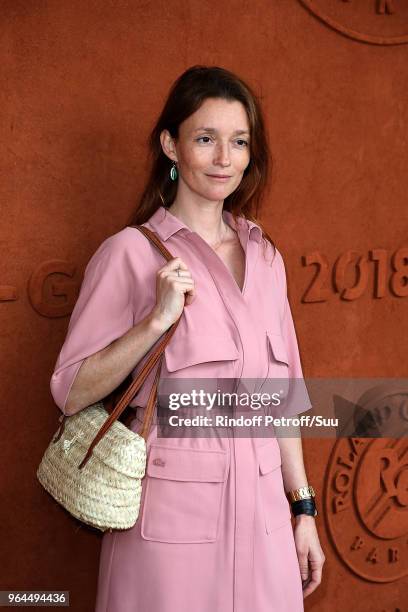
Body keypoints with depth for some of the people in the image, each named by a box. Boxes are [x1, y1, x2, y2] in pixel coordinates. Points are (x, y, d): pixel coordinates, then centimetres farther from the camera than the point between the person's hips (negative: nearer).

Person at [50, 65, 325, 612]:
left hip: (263, 512, 5)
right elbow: (71, 394, -9)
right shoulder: (131, 252, -8)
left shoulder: (265, 257, 9)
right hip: (173, 509, -5)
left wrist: (303, 512, 12)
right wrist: (157, 320, -20)